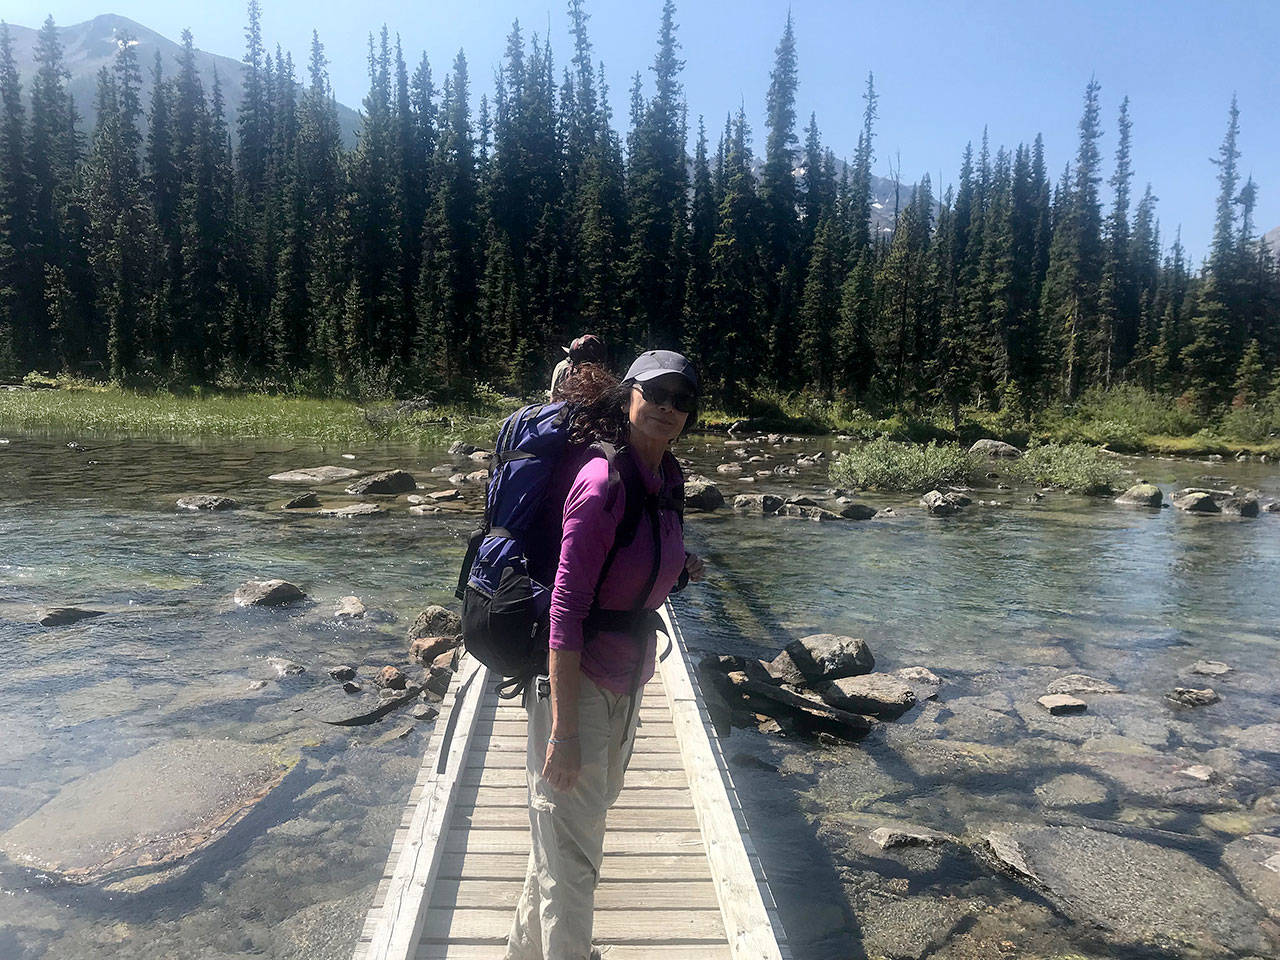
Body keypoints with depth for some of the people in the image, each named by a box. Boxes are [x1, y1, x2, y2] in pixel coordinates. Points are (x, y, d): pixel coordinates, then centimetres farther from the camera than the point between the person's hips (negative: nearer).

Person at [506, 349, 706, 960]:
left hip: (626, 682, 9)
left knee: (587, 816, 26)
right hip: (577, 683, -9)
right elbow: (566, 606, -26)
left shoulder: (665, 476, 2)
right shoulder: (602, 480, -24)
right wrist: (563, 731, -26)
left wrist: (676, 565, 2)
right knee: (571, 855, 3)